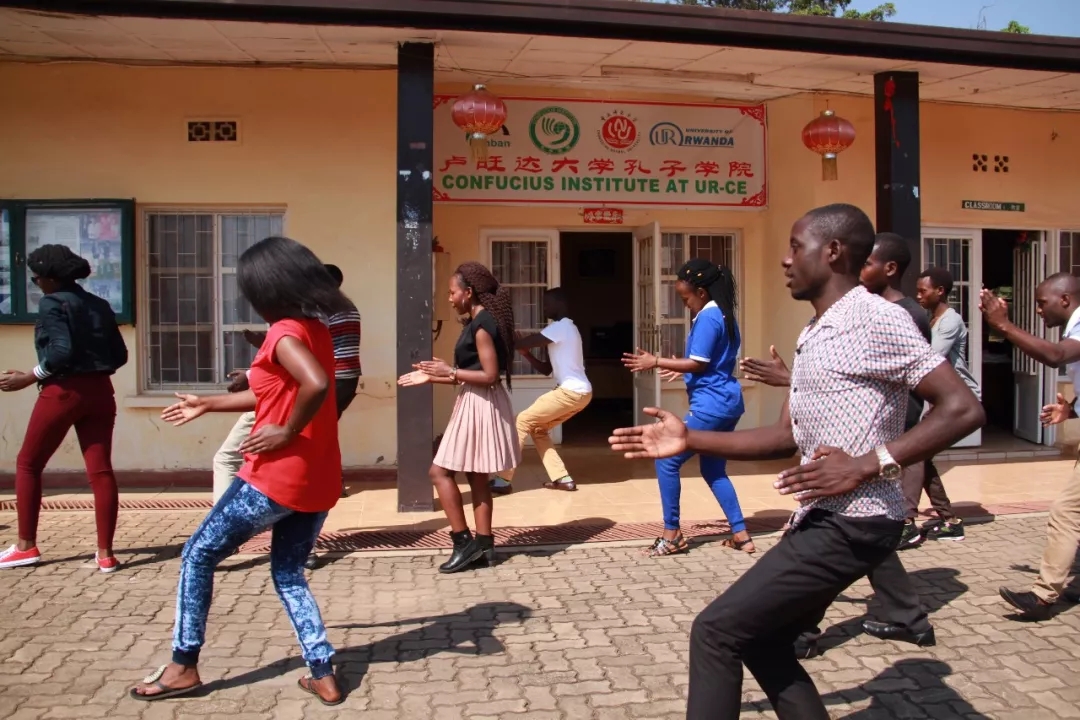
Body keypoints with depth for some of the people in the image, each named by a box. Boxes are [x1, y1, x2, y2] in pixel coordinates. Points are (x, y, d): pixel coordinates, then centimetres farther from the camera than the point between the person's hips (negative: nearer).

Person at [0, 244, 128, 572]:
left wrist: (27, 378, -9)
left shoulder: (52, 303, -6)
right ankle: (105, 553, 1)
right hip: (99, 392, 6)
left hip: (63, 392, -6)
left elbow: (62, 352, -18)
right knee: (100, 470, 1)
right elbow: (119, 355, 11)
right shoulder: (100, 305, 13)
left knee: (28, 464, 12)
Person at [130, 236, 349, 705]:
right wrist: (207, 405, 31)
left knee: (198, 557, 12)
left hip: (276, 479, -8)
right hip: (318, 483, 8)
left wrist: (287, 432, -21)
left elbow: (316, 385, -37)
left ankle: (184, 667, 21)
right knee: (289, 575, 20)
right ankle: (323, 676, 14)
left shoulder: (285, 332, -15)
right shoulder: (316, 330, 12)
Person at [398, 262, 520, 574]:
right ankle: (484, 544, 18)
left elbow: (489, 375, -22)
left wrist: (449, 371, -14)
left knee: (440, 472, -4)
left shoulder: (482, 324, -17)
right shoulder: (480, 322, 14)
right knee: (476, 476, 13)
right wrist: (431, 377, 13)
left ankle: (464, 542, 1)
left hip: (480, 405, -10)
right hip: (476, 404, 10)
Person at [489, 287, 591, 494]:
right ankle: (562, 478, 12)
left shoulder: (561, 327, -12)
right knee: (538, 429, 16)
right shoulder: (563, 328, 20)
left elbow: (525, 342, -17)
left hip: (572, 391, -10)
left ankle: (504, 480, -4)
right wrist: (527, 354, 5)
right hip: (577, 392, 10)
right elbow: (546, 369, 19)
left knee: (522, 421, -5)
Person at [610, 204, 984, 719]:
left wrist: (867, 466, -24)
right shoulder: (813, 336, 15)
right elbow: (784, 438, 16)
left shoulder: (876, 319, -13)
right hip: (822, 520, 10)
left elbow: (962, 409, -19)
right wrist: (689, 440, 10)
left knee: (717, 632, -7)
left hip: (852, 523, -10)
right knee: (761, 642, 17)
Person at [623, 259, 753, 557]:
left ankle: (672, 536, 4)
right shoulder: (724, 315, 15)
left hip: (711, 406, -10)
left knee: (667, 461, -3)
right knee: (713, 470, 17)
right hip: (727, 404, 10)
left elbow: (698, 364, -18)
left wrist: (657, 362, -14)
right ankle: (741, 535, 17)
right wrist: (682, 370, 23)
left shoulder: (707, 317, -14)